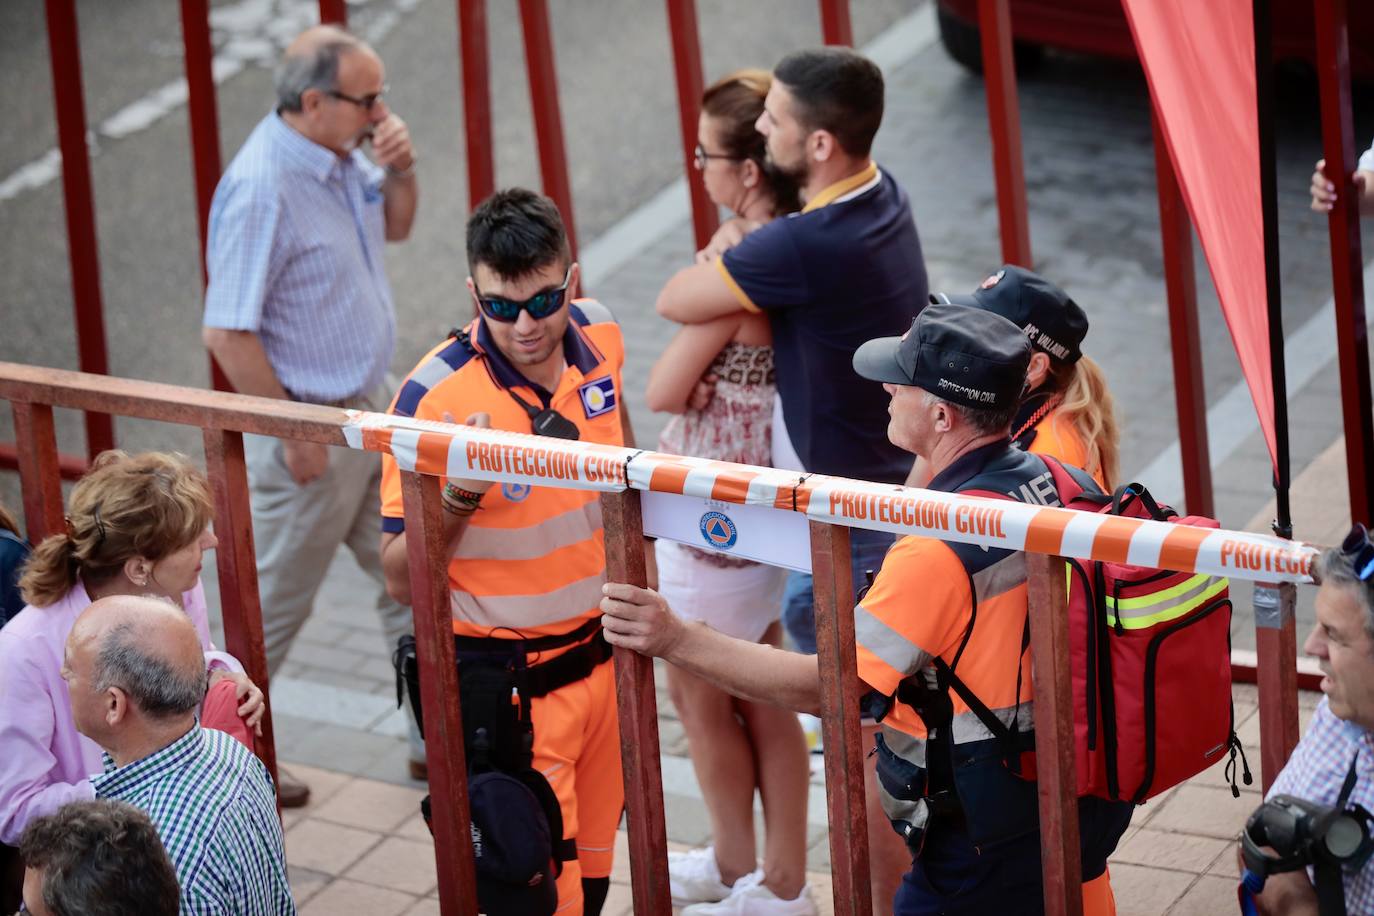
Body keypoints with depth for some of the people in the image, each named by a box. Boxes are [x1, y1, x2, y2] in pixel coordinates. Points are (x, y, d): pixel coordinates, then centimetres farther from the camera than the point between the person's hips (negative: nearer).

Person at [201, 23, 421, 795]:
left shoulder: (342, 159, 0)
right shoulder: (263, 187, -26)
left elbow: (395, 225, 20)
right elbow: (228, 333, -25)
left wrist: (400, 168, -3)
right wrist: (294, 434, -21)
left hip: (373, 407, 9)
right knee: (277, 602, 6)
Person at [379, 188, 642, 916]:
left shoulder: (599, 336, -5)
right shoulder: (434, 396, -22)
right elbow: (401, 580, -18)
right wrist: (456, 496, -35)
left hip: (602, 656, 6)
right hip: (506, 682, -6)